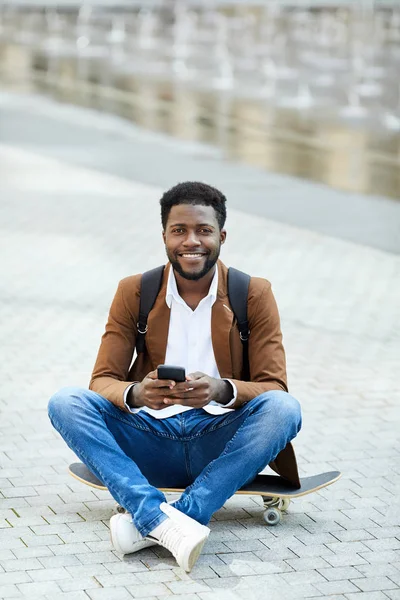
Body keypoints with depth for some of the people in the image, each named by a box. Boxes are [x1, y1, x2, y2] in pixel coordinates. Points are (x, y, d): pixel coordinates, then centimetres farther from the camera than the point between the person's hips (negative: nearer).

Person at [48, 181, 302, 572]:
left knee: (284, 408, -30)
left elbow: (274, 388, -5)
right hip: (152, 440, 1)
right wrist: (135, 393, -26)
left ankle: (151, 522, -35)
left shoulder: (254, 295, 1)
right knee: (65, 402, -21)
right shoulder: (134, 293, 4)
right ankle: (161, 517, -40)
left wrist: (223, 390, -28)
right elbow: (102, 381, -1)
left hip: (221, 444, -1)